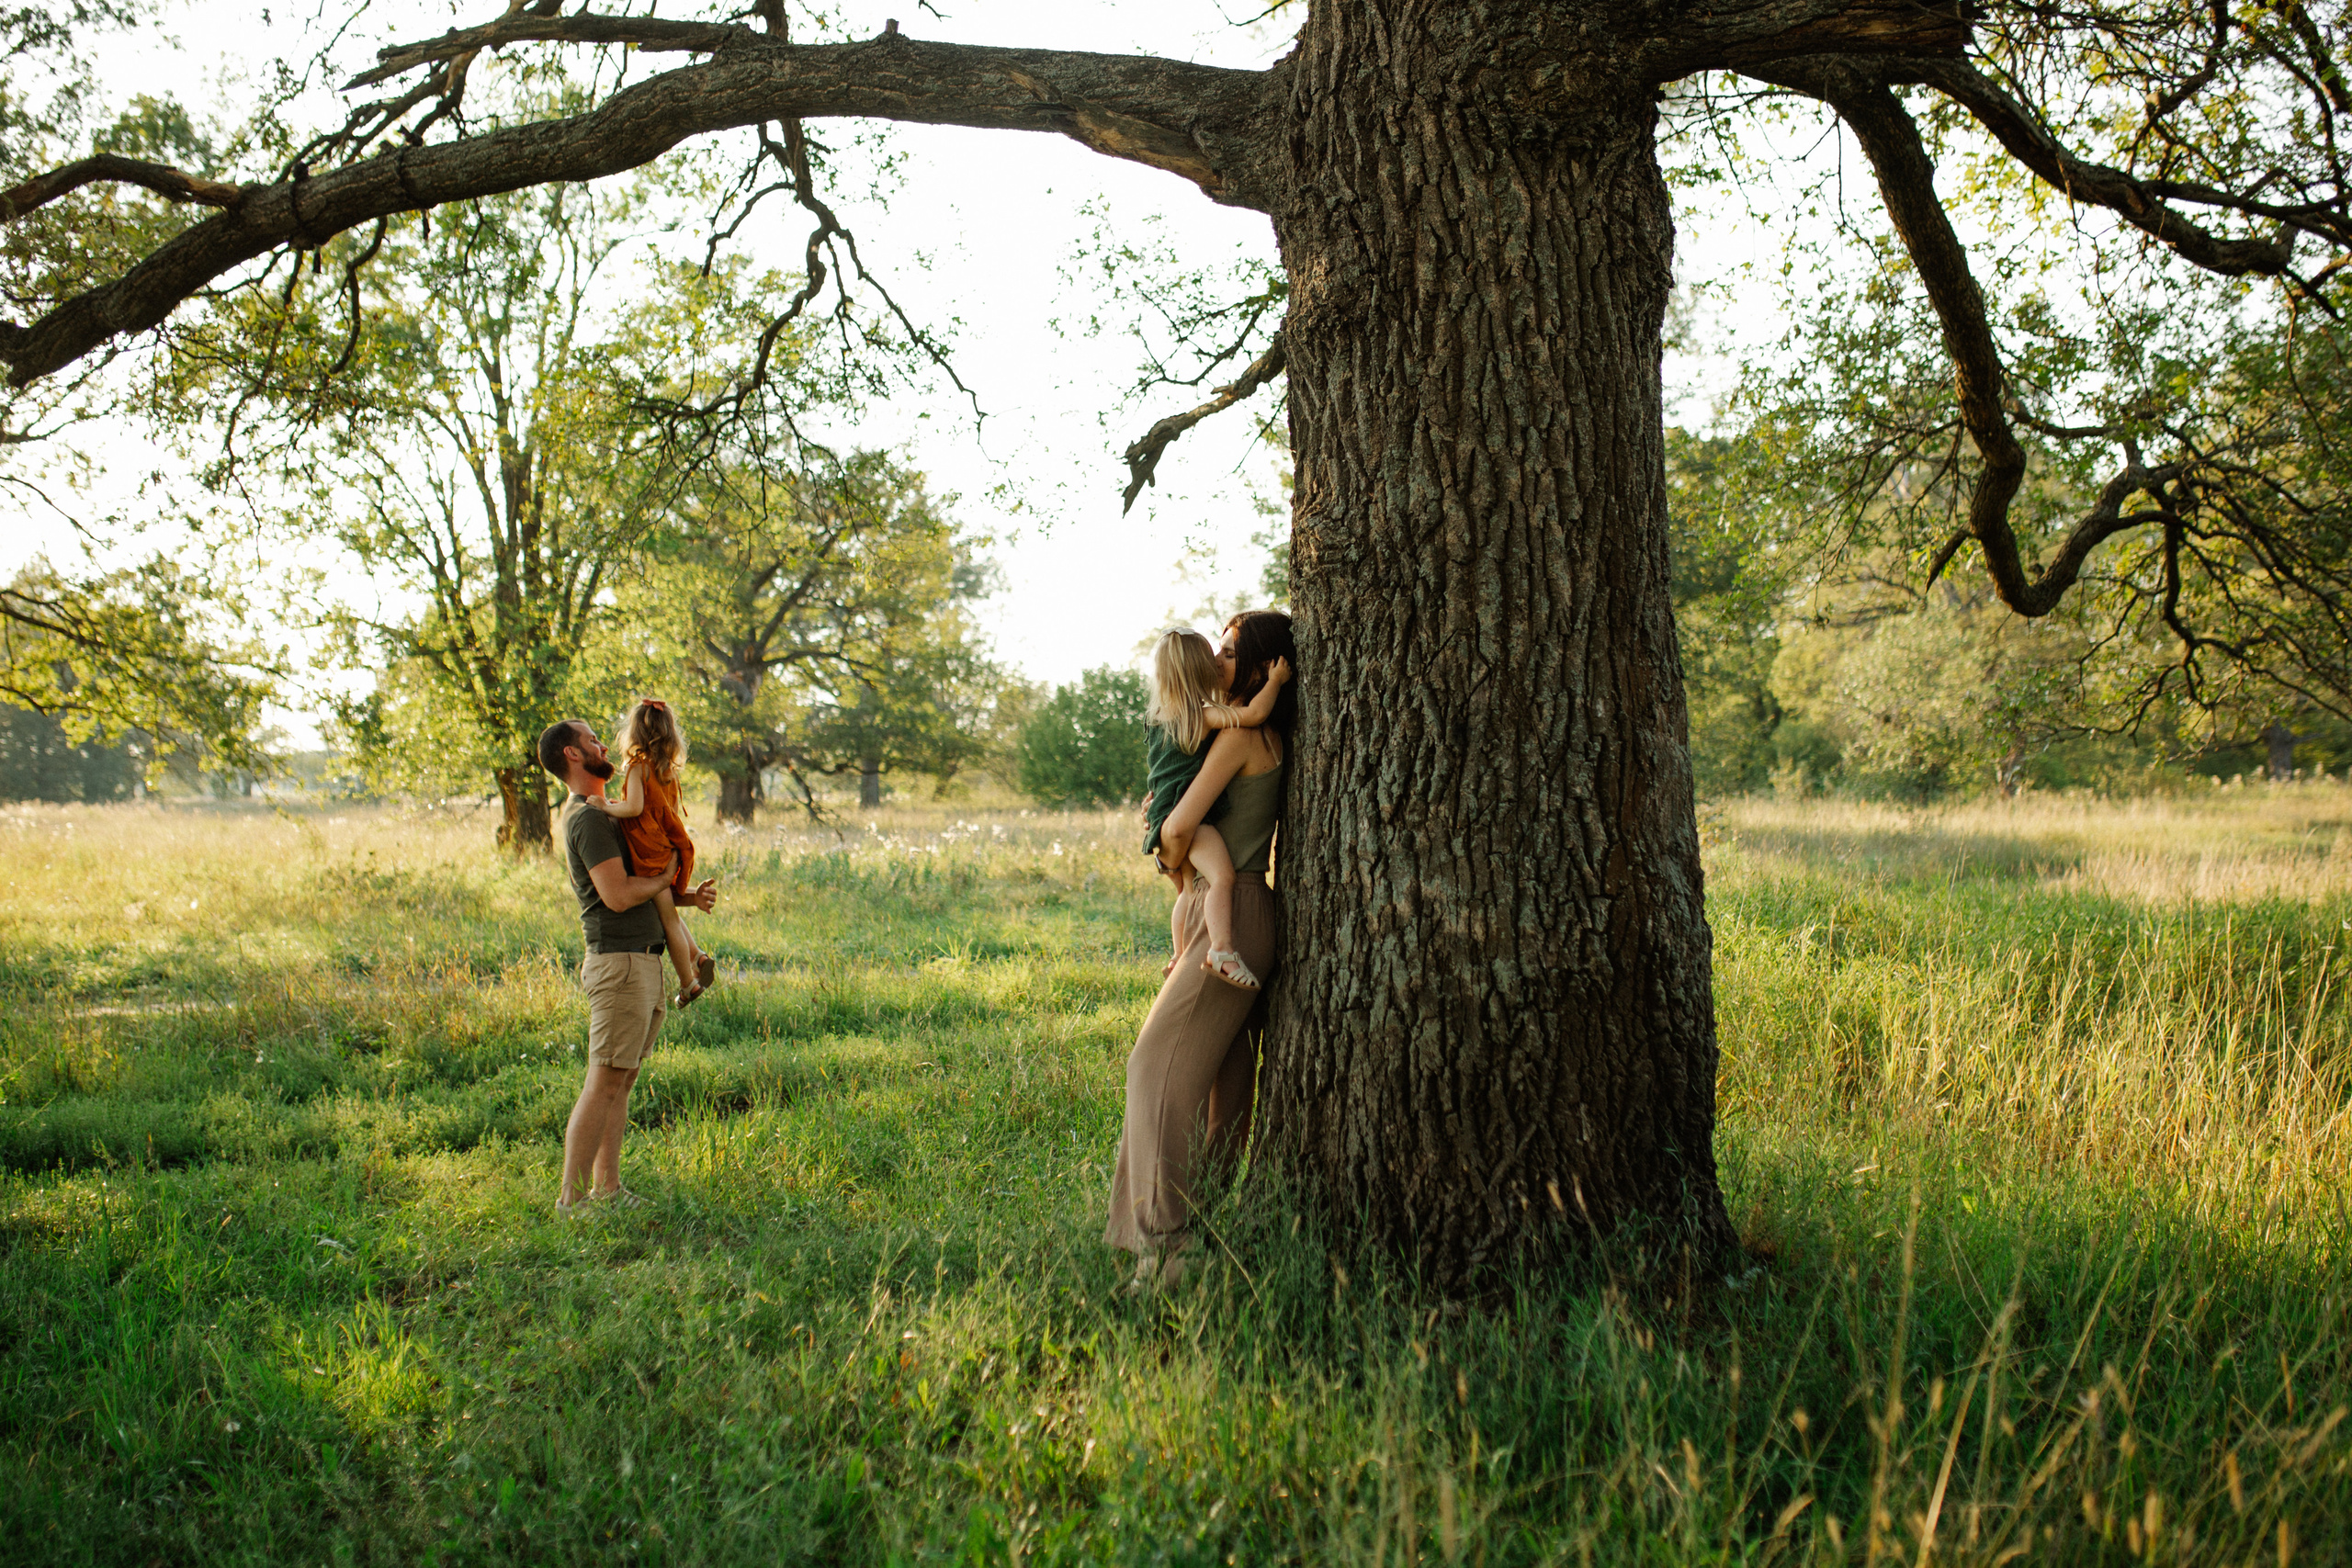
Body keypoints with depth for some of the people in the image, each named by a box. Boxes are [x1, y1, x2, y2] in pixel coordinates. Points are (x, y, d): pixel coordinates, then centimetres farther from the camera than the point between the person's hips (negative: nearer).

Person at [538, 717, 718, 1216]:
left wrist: (688, 896, 11)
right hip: (620, 963, -10)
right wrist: (663, 878, -4)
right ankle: (572, 1198, -5)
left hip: (644, 960, 10)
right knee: (604, 1084, -8)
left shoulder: (598, 814, 20)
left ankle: (607, 1188, 16)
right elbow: (618, 895, -22)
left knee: (621, 1082, 11)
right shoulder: (589, 818, -13)